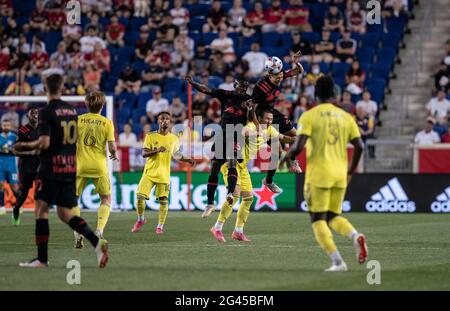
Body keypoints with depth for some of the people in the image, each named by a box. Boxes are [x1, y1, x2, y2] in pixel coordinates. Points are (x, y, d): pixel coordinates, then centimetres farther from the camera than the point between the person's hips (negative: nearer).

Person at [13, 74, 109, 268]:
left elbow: (44, 143, -17)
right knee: (65, 214, 10)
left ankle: (42, 259, -3)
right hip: (71, 168, 6)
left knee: (41, 210, 1)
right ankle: (97, 242, -8)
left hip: (51, 168, -6)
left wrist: (25, 146, 0)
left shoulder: (47, 112, -11)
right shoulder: (72, 110, 10)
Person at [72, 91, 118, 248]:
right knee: (106, 200, 13)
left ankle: (77, 233, 0)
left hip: (80, 165, 0)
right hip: (99, 166, 0)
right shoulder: (107, 122, -3)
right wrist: (114, 155, 14)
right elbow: (112, 147, -7)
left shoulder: (78, 120, -1)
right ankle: (99, 231, -6)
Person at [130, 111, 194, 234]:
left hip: (164, 175, 1)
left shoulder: (174, 139, 7)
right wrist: (157, 150, -23)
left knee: (163, 200, -4)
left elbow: (176, 154, 24)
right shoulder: (150, 136, -1)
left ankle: (160, 226, 10)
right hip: (149, 173, -1)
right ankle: (140, 220, 13)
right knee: (140, 196, -11)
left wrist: (187, 160, 12)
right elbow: (144, 153, -8)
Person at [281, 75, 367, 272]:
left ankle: (337, 261, -11)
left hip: (318, 174, -5)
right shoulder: (345, 117, 8)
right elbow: (359, 146, 4)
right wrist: (351, 171, 18)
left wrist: (286, 158, 7)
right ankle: (355, 236, -12)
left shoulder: (309, 116, -5)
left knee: (318, 220, 3)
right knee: (333, 216, 18)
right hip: (340, 174, 5)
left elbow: (298, 147, -14)